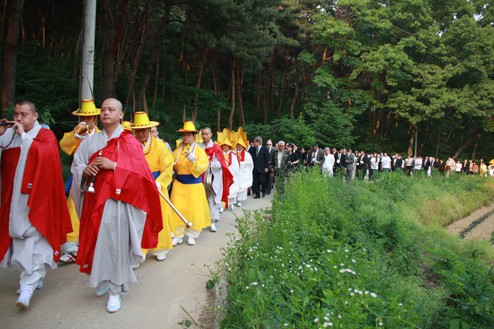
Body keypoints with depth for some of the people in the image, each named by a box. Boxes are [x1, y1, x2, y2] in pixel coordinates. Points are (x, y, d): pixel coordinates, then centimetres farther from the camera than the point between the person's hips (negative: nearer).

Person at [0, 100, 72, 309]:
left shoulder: (46, 135, -1)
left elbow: (47, 154, -20)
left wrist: (24, 136, -17)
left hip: (38, 198, -5)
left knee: (35, 243, -8)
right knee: (19, 239, 10)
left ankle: (27, 288, -6)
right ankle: (35, 278, 24)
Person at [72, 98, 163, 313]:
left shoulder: (129, 142, -3)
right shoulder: (91, 141, 11)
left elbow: (139, 171, -10)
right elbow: (76, 165, 14)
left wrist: (113, 165, -18)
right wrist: (85, 170, -8)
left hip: (117, 200, -4)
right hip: (95, 199, 5)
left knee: (115, 243, -4)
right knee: (97, 241, 10)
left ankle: (115, 290, 9)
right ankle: (104, 278, 33)